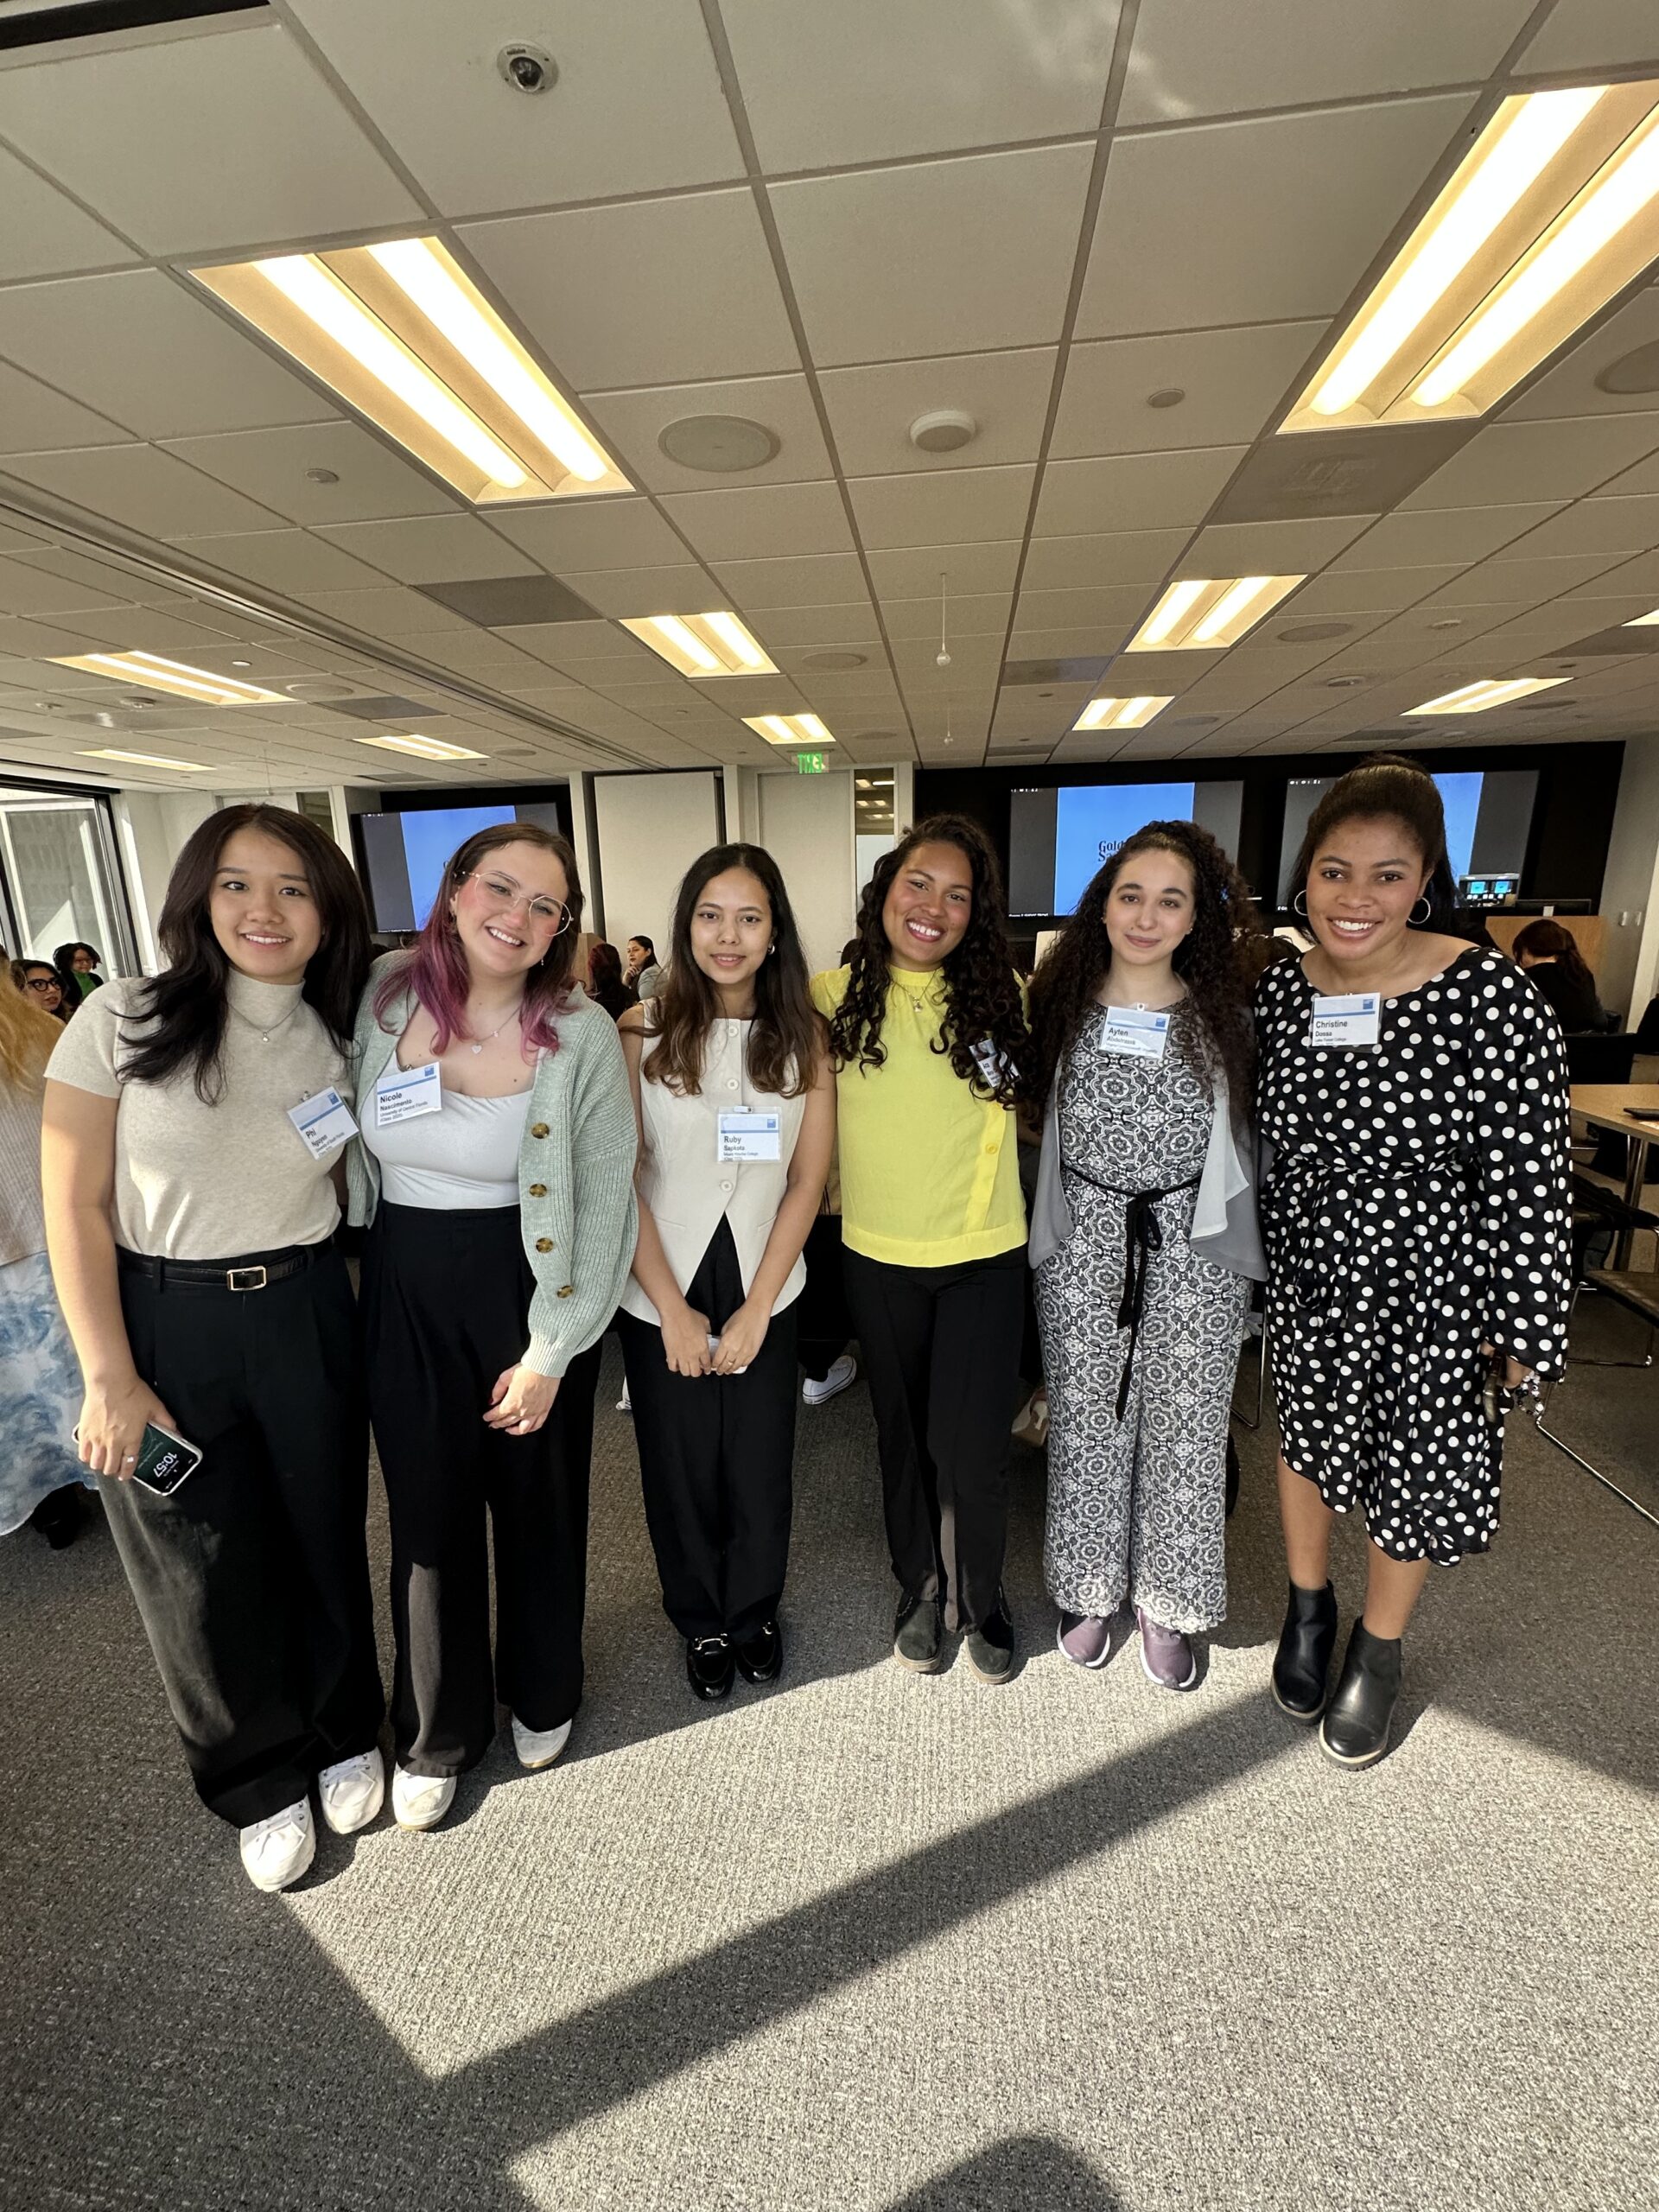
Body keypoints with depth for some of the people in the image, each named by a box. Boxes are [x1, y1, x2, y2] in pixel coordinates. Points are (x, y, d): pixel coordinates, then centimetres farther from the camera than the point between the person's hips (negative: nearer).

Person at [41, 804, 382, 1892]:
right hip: (163, 1324, -2)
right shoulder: (123, 1020, -9)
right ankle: (261, 1783, 40)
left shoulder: (341, 1041, 0)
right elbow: (76, 1207, -8)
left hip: (306, 1317, 2)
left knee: (323, 1539, 16)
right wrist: (111, 1378, -10)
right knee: (206, 1571, 14)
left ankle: (344, 1737, 44)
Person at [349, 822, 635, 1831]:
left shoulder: (583, 1033, -14)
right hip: (406, 1295, 3)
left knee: (539, 1505, 17)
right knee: (429, 1513, 16)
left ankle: (542, 1694, 47)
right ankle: (439, 1731, 43)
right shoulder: (380, 998, -4)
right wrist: (359, 1284, 8)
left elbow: (605, 1204, -12)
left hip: (532, 1294, -2)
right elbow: (348, 1147, 9)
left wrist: (550, 1353, -12)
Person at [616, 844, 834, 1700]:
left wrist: (755, 1310, -8)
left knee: (759, 1469, 12)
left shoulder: (804, 1036, -3)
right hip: (659, 1298, 0)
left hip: (764, 1293, 1)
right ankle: (701, 1623, 42)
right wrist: (673, 1311, -9)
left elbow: (806, 1181, -4)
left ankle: (755, 1613, 43)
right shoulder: (642, 1031, -8)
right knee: (679, 1471, 14)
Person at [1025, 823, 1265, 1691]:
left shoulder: (1226, 1015, -2)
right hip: (1083, 1247, 1)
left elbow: (1247, 1138, 5)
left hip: (1192, 1250, 0)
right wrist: (1051, 1223, 5)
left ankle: (1166, 1604, 35)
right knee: (1085, 1422, 13)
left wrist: (1243, 1241, 1)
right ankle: (1089, 1588, 36)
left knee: (1184, 1427, 11)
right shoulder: (1062, 1008, -1)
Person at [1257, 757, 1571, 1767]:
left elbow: (1533, 1186, -15)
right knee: (1308, 1437, 21)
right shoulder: (1278, 991, -7)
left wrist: (1528, 1333, -11)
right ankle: (1309, 1608, 49)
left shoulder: (1493, 999, -20)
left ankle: (1379, 1652, 44)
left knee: (1417, 1471, 15)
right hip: (1307, 1275, 3)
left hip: (1436, 1286, -3)